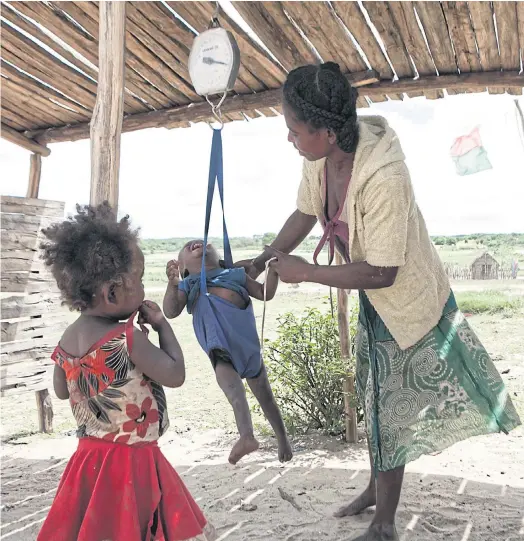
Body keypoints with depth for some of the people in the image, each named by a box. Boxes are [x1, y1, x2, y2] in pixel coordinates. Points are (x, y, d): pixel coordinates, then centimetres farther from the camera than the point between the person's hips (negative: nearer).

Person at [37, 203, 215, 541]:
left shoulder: (69, 338, -1)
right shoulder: (127, 339, -25)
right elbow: (175, 375, -17)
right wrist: (162, 325, -7)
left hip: (90, 459, 7)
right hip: (131, 462, -7)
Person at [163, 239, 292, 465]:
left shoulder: (235, 274, 28)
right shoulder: (187, 285, 26)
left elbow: (265, 293, 21)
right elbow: (171, 312, 9)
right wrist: (173, 284, -7)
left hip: (242, 330, 1)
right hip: (214, 332, -1)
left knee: (263, 393, 9)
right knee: (223, 369, -32)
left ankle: (282, 438, 26)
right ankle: (246, 435, -44)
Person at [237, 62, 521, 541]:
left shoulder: (383, 179, -37)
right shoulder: (320, 155, -15)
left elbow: (381, 273, -32)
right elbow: (305, 213, 2)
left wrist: (305, 272, -25)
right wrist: (264, 260, -4)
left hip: (408, 299, -8)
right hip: (375, 301, 8)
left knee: (390, 410, 6)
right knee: (375, 399, 23)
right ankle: (378, 489, 49)